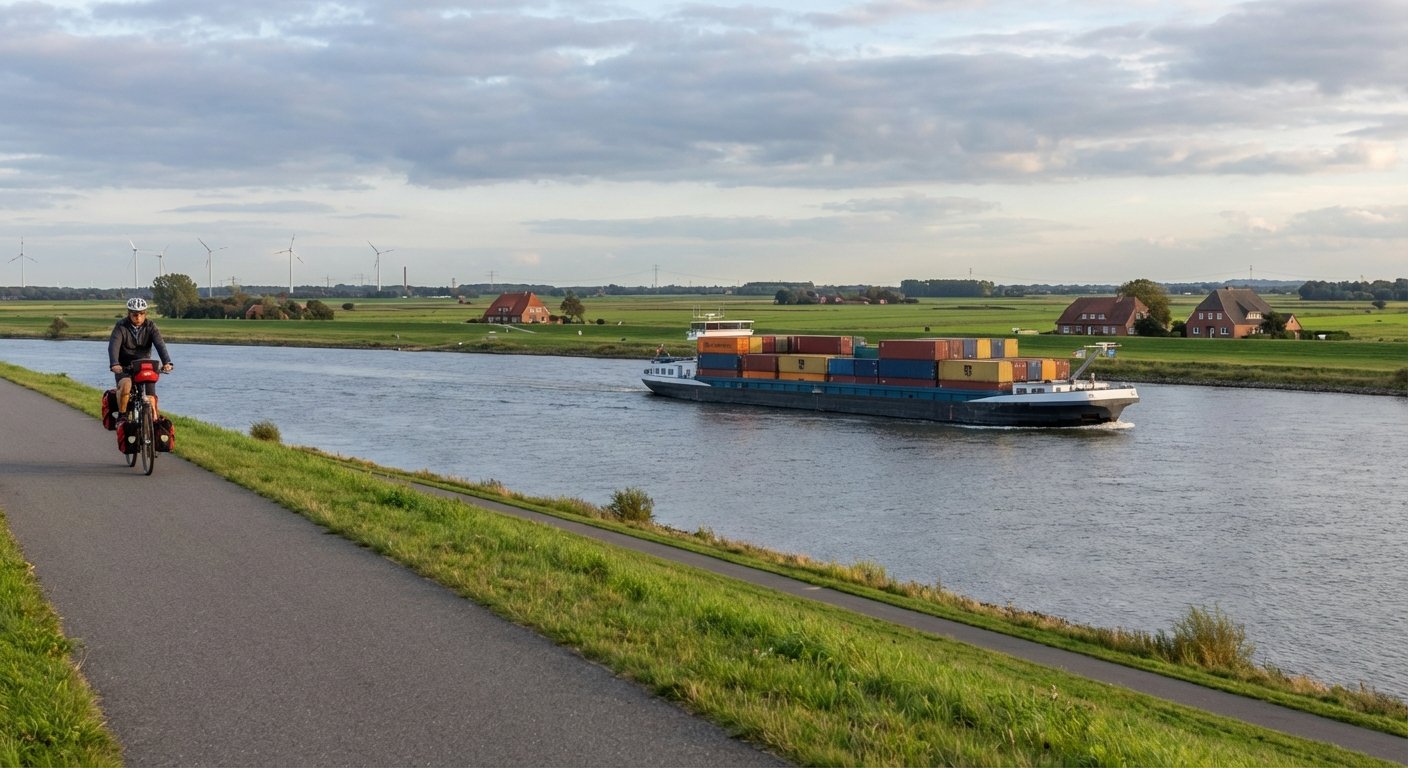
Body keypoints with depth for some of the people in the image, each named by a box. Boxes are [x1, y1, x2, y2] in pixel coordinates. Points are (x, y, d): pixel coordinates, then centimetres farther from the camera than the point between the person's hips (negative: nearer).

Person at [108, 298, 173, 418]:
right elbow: (113, 346, -21)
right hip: (124, 368, -2)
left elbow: (160, 345, -16)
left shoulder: (150, 326, -2)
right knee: (126, 386, -33)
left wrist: (166, 362, -34)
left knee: (151, 401, -7)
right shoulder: (121, 327, -7)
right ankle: (121, 416, -15)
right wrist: (114, 364, -40)